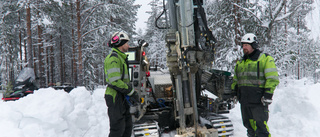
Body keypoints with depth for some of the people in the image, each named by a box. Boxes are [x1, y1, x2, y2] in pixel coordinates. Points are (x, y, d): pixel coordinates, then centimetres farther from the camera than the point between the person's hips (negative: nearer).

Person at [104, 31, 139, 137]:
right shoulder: (113, 58, -14)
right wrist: (131, 92, -17)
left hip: (122, 97, 10)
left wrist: (130, 91, 14)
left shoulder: (120, 57, 19)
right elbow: (115, 81, -23)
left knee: (127, 126, 14)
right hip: (115, 97, -10)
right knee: (118, 128, -6)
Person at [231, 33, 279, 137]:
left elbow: (272, 78, -8)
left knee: (260, 125, -8)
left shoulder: (265, 59, -1)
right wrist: (234, 91, 19)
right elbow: (235, 79, 28)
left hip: (258, 100, -6)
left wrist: (268, 94, -16)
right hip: (244, 101, 7)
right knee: (248, 124, 12)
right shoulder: (240, 62, 19)